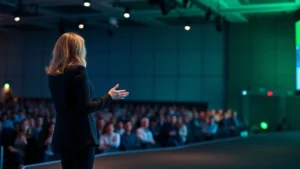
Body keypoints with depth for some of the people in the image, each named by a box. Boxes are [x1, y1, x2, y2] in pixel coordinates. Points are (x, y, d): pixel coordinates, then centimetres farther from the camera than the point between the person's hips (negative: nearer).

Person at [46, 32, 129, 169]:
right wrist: (109, 97, -6)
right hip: (81, 133, -7)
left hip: (63, 134, 7)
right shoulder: (78, 70, -13)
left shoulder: (52, 73, 9)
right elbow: (85, 107, -16)